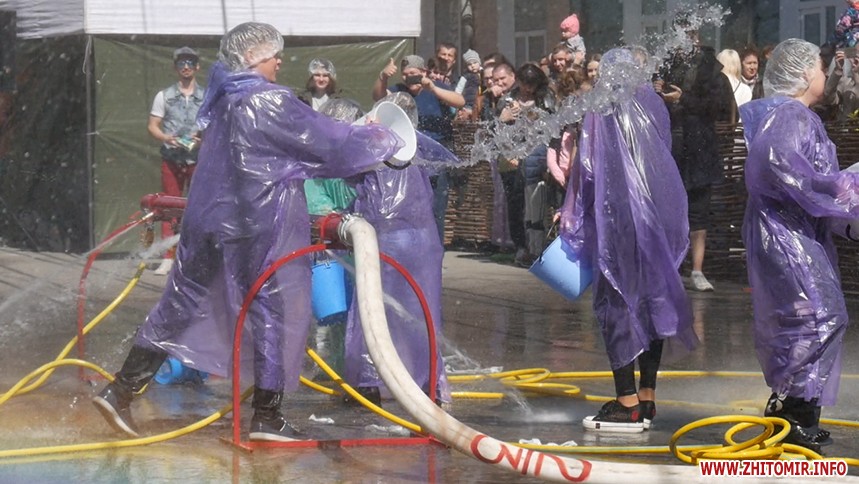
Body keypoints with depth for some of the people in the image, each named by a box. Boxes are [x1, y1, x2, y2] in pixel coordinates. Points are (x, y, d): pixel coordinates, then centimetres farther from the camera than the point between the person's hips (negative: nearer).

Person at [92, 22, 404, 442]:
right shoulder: (270, 102, -14)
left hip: (211, 216, 8)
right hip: (260, 222, -8)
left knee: (184, 301, 12)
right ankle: (266, 416, 9)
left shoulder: (225, 97, 11)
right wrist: (384, 140, 6)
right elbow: (330, 143, -9)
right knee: (276, 309, 4)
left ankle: (121, 390, 10)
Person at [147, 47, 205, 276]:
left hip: (198, 159, 0)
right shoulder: (164, 96, 10)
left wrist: (203, 137, -11)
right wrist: (167, 138, -12)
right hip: (171, 159, 0)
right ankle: (168, 258, 3)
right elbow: (153, 126, 8)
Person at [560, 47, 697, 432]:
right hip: (659, 218, 6)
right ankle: (647, 398, 14)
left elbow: (588, 168, -5)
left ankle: (628, 404, -7)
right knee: (652, 299, 10)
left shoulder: (603, 111, -5)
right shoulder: (654, 107, 10)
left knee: (617, 302, -3)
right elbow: (664, 162, 15)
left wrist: (572, 213, 7)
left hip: (619, 218, -6)